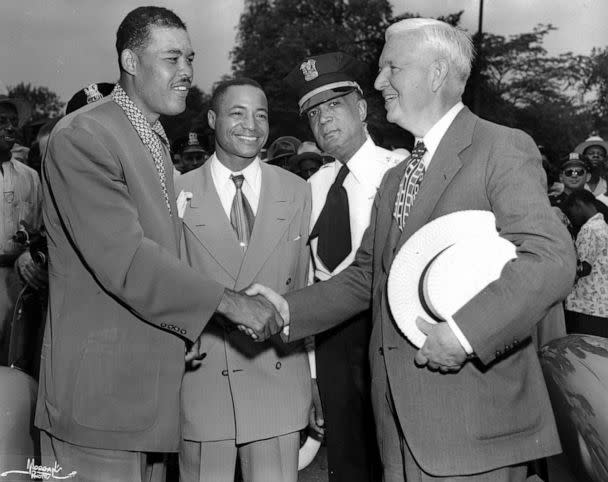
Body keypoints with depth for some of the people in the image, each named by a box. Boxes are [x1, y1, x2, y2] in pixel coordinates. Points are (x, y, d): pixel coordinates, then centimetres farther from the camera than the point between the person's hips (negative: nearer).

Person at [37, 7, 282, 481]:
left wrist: (186, 334, 11)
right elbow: (122, 258, -21)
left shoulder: (157, 141, 17)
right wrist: (225, 301, -20)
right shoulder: (82, 136, -13)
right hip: (99, 391, -8)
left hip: (151, 384, 9)